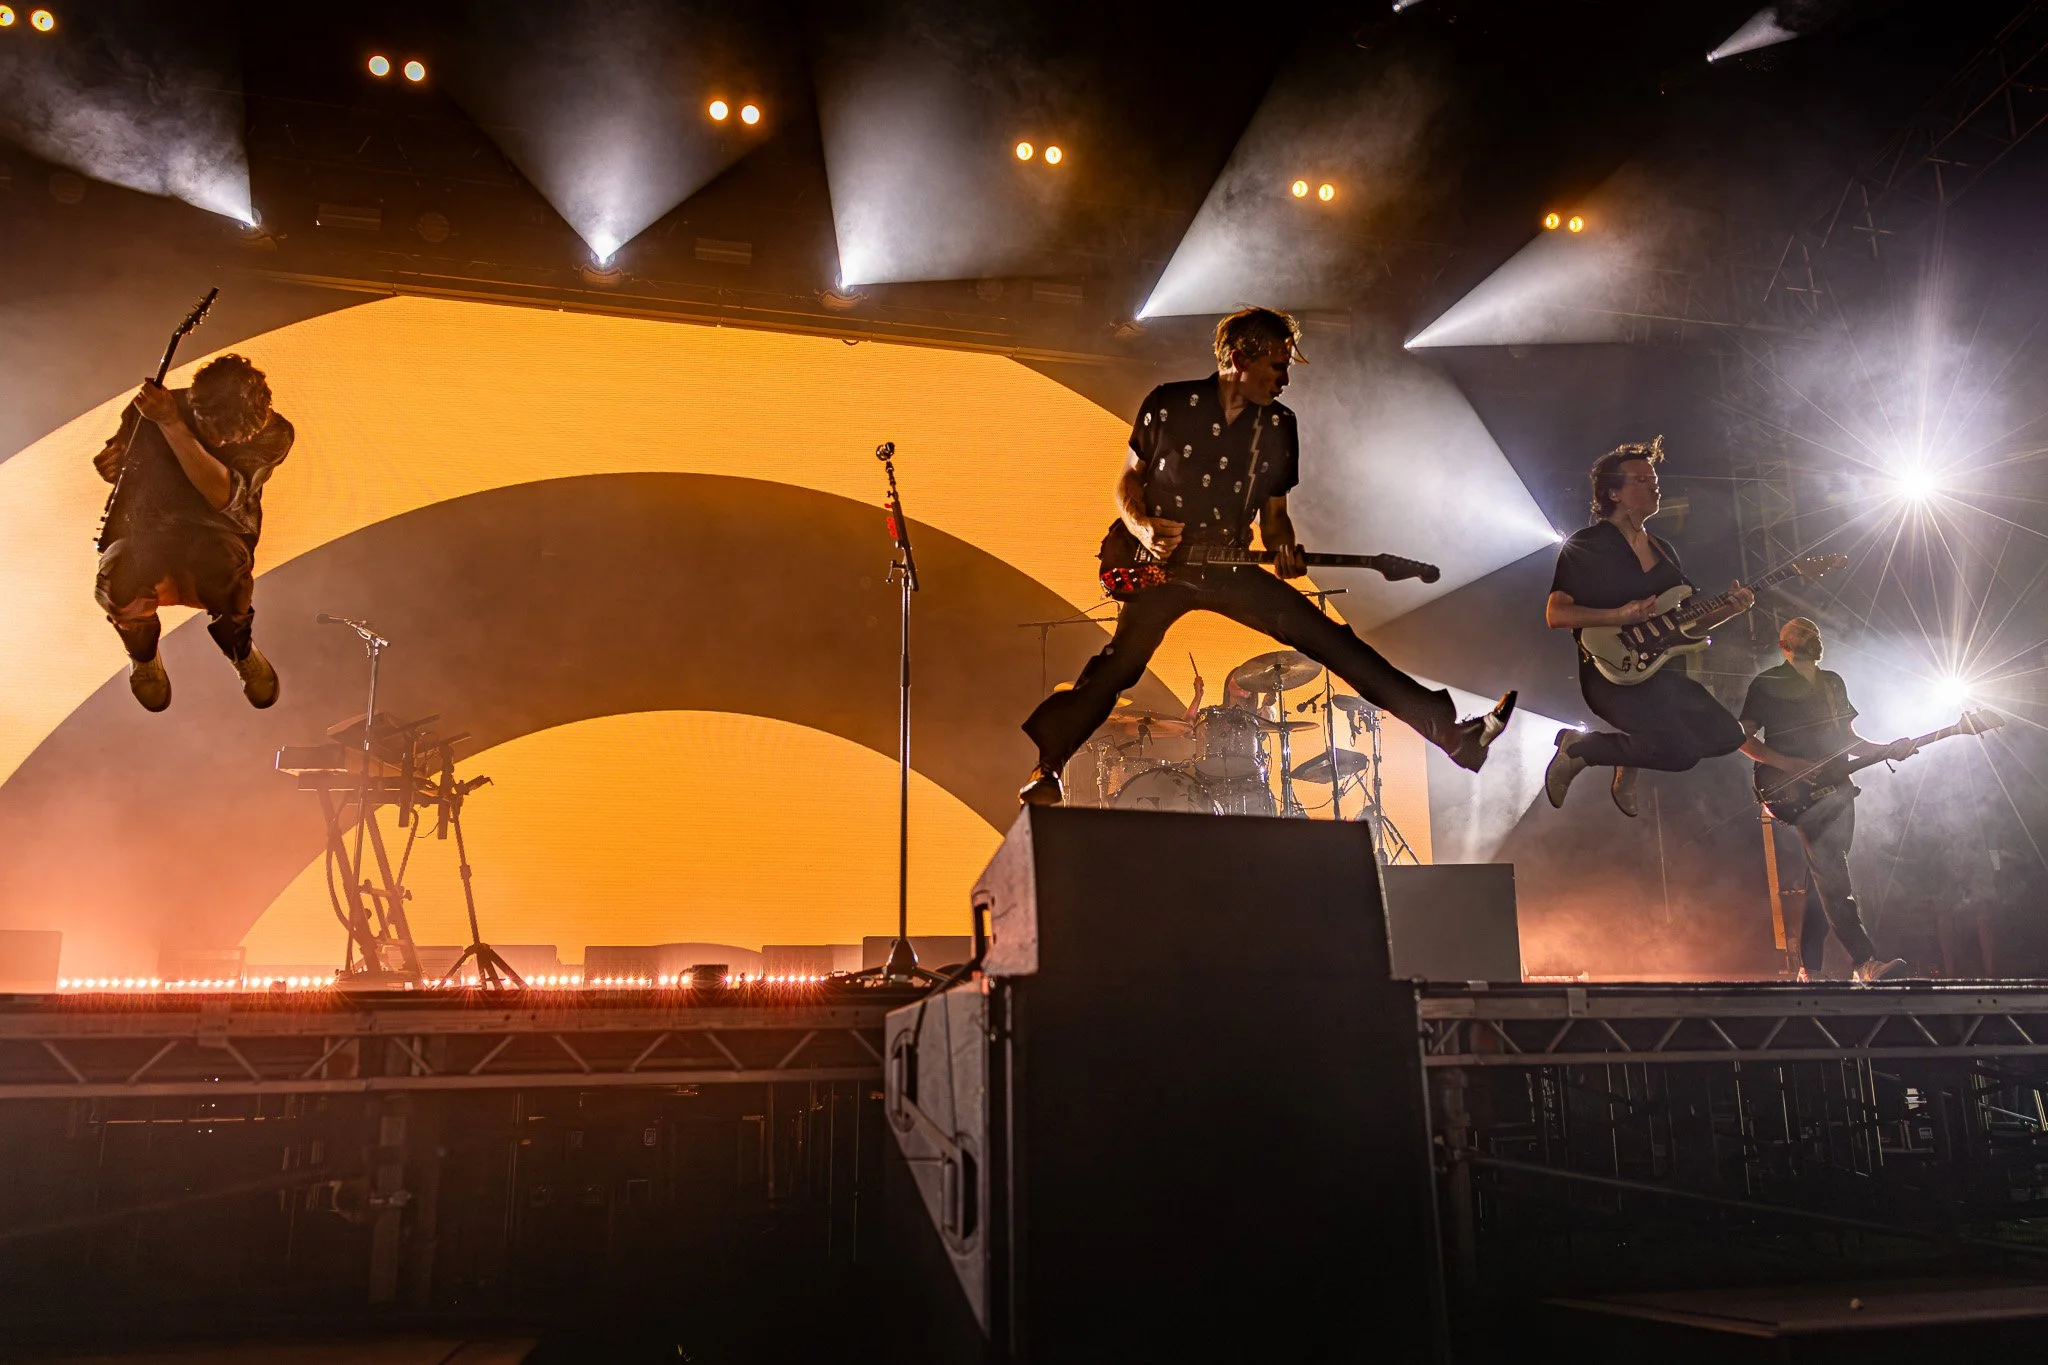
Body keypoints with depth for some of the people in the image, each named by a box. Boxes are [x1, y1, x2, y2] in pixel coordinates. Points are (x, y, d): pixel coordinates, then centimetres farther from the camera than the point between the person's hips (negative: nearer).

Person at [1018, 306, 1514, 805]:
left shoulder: (1279, 426, 6)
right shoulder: (1168, 404, -3)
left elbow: (1274, 511, 14)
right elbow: (1128, 478, 6)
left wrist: (1283, 549, -8)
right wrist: (1140, 525, -14)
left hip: (1228, 567, 2)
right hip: (1160, 563, -2)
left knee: (1327, 638, -9)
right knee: (1118, 664, -17)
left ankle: (1447, 730, -10)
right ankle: (1046, 767, -3)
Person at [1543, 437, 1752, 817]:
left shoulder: (1663, 551, 17)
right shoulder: (1585, 546, -8)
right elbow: (1555, 614, -17)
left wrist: (1728, 609, -1)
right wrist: (1621, 616, -26)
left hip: (1659, 670, 8)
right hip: (1611, 671, -8)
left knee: (1727, 734, 4)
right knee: (1680, 751, -22)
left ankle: (1630, 760, 15)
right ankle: (1579, 749, -4)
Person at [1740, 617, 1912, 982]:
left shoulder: (1833, 683, 23)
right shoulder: (1767, 684, 4)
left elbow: (1848, 740, 24)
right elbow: (1744, 737, 0)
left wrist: (1888, 750, 7)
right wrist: (1787, 764, -12)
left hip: (1837, 789, 6)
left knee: (1824, 879, 2)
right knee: (1832, 876, -19)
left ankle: (1809, 968, 7)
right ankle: (1865, 962, -27)